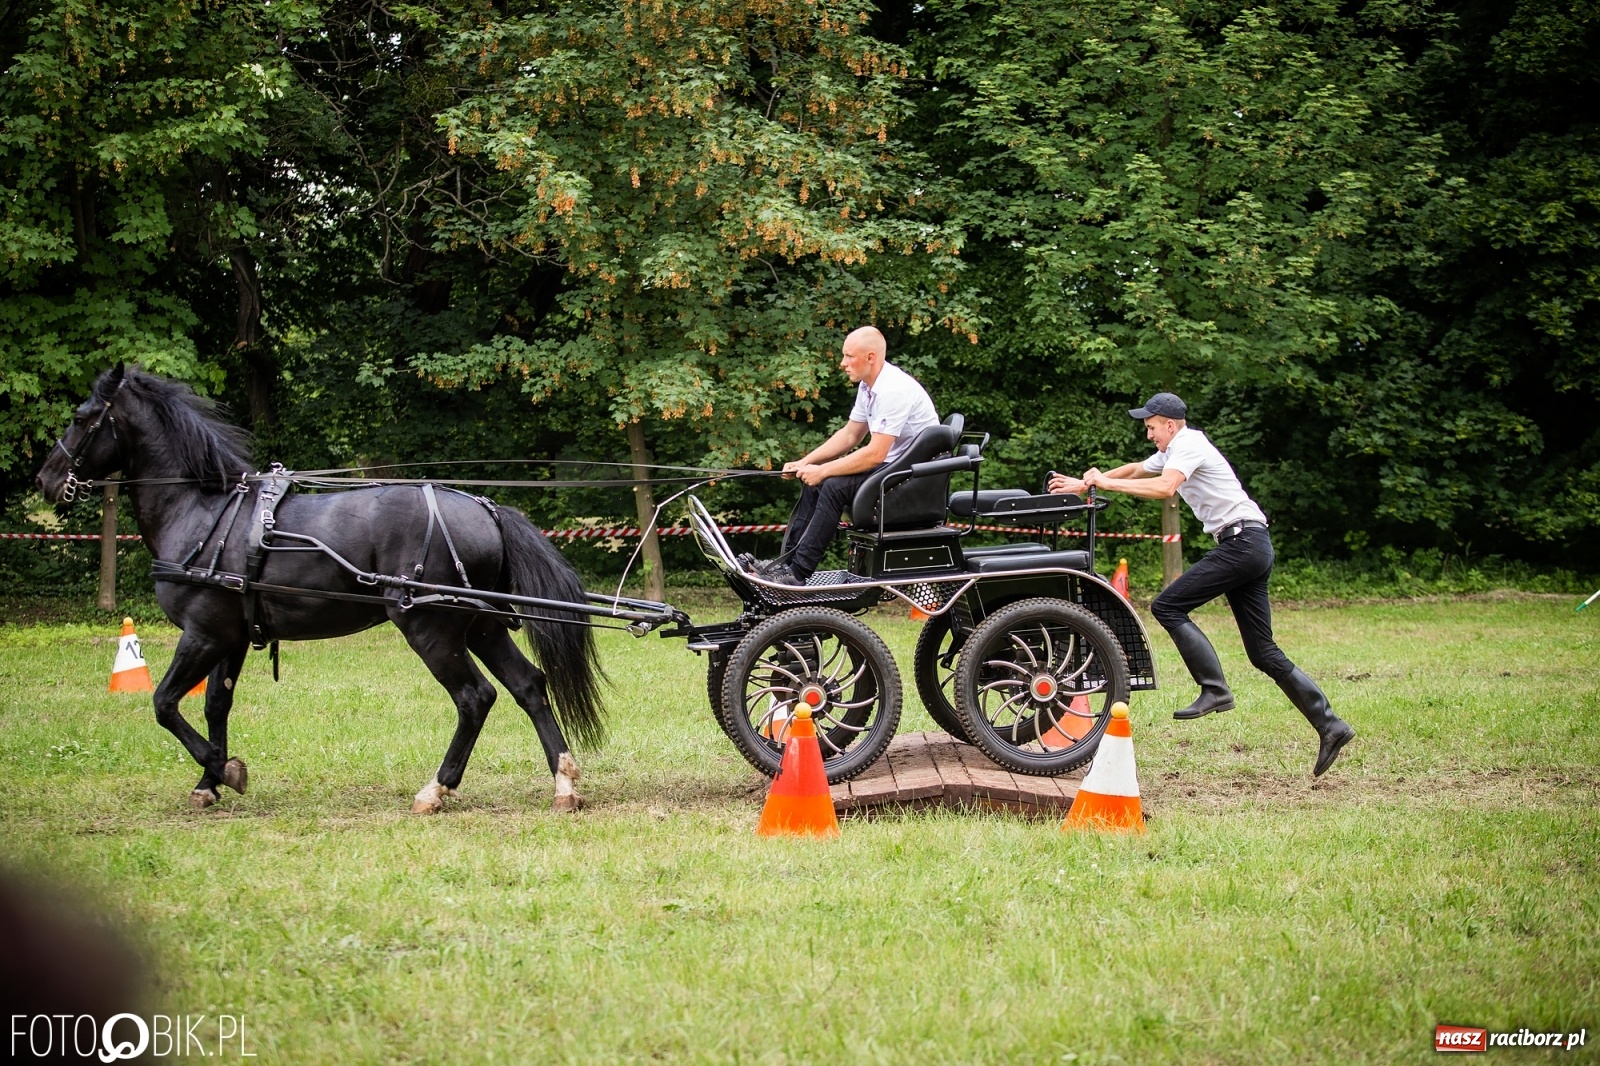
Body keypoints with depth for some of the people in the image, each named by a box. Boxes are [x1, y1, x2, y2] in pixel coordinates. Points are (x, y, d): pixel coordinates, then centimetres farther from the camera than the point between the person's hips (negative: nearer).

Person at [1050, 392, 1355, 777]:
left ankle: (1215, 689, -19)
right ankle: (1330, 727, 1)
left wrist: (1107, 484, -20)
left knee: (1168, 607, -13)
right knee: (1263, 654, 5)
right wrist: (1084, 484, 31)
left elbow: (1164, 487, -26)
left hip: (1242, 541, -10)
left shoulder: (1187, 445, -8)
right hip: (1253, 547, 10)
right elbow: (1136, 470, 36)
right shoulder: (1172, 451, 22)